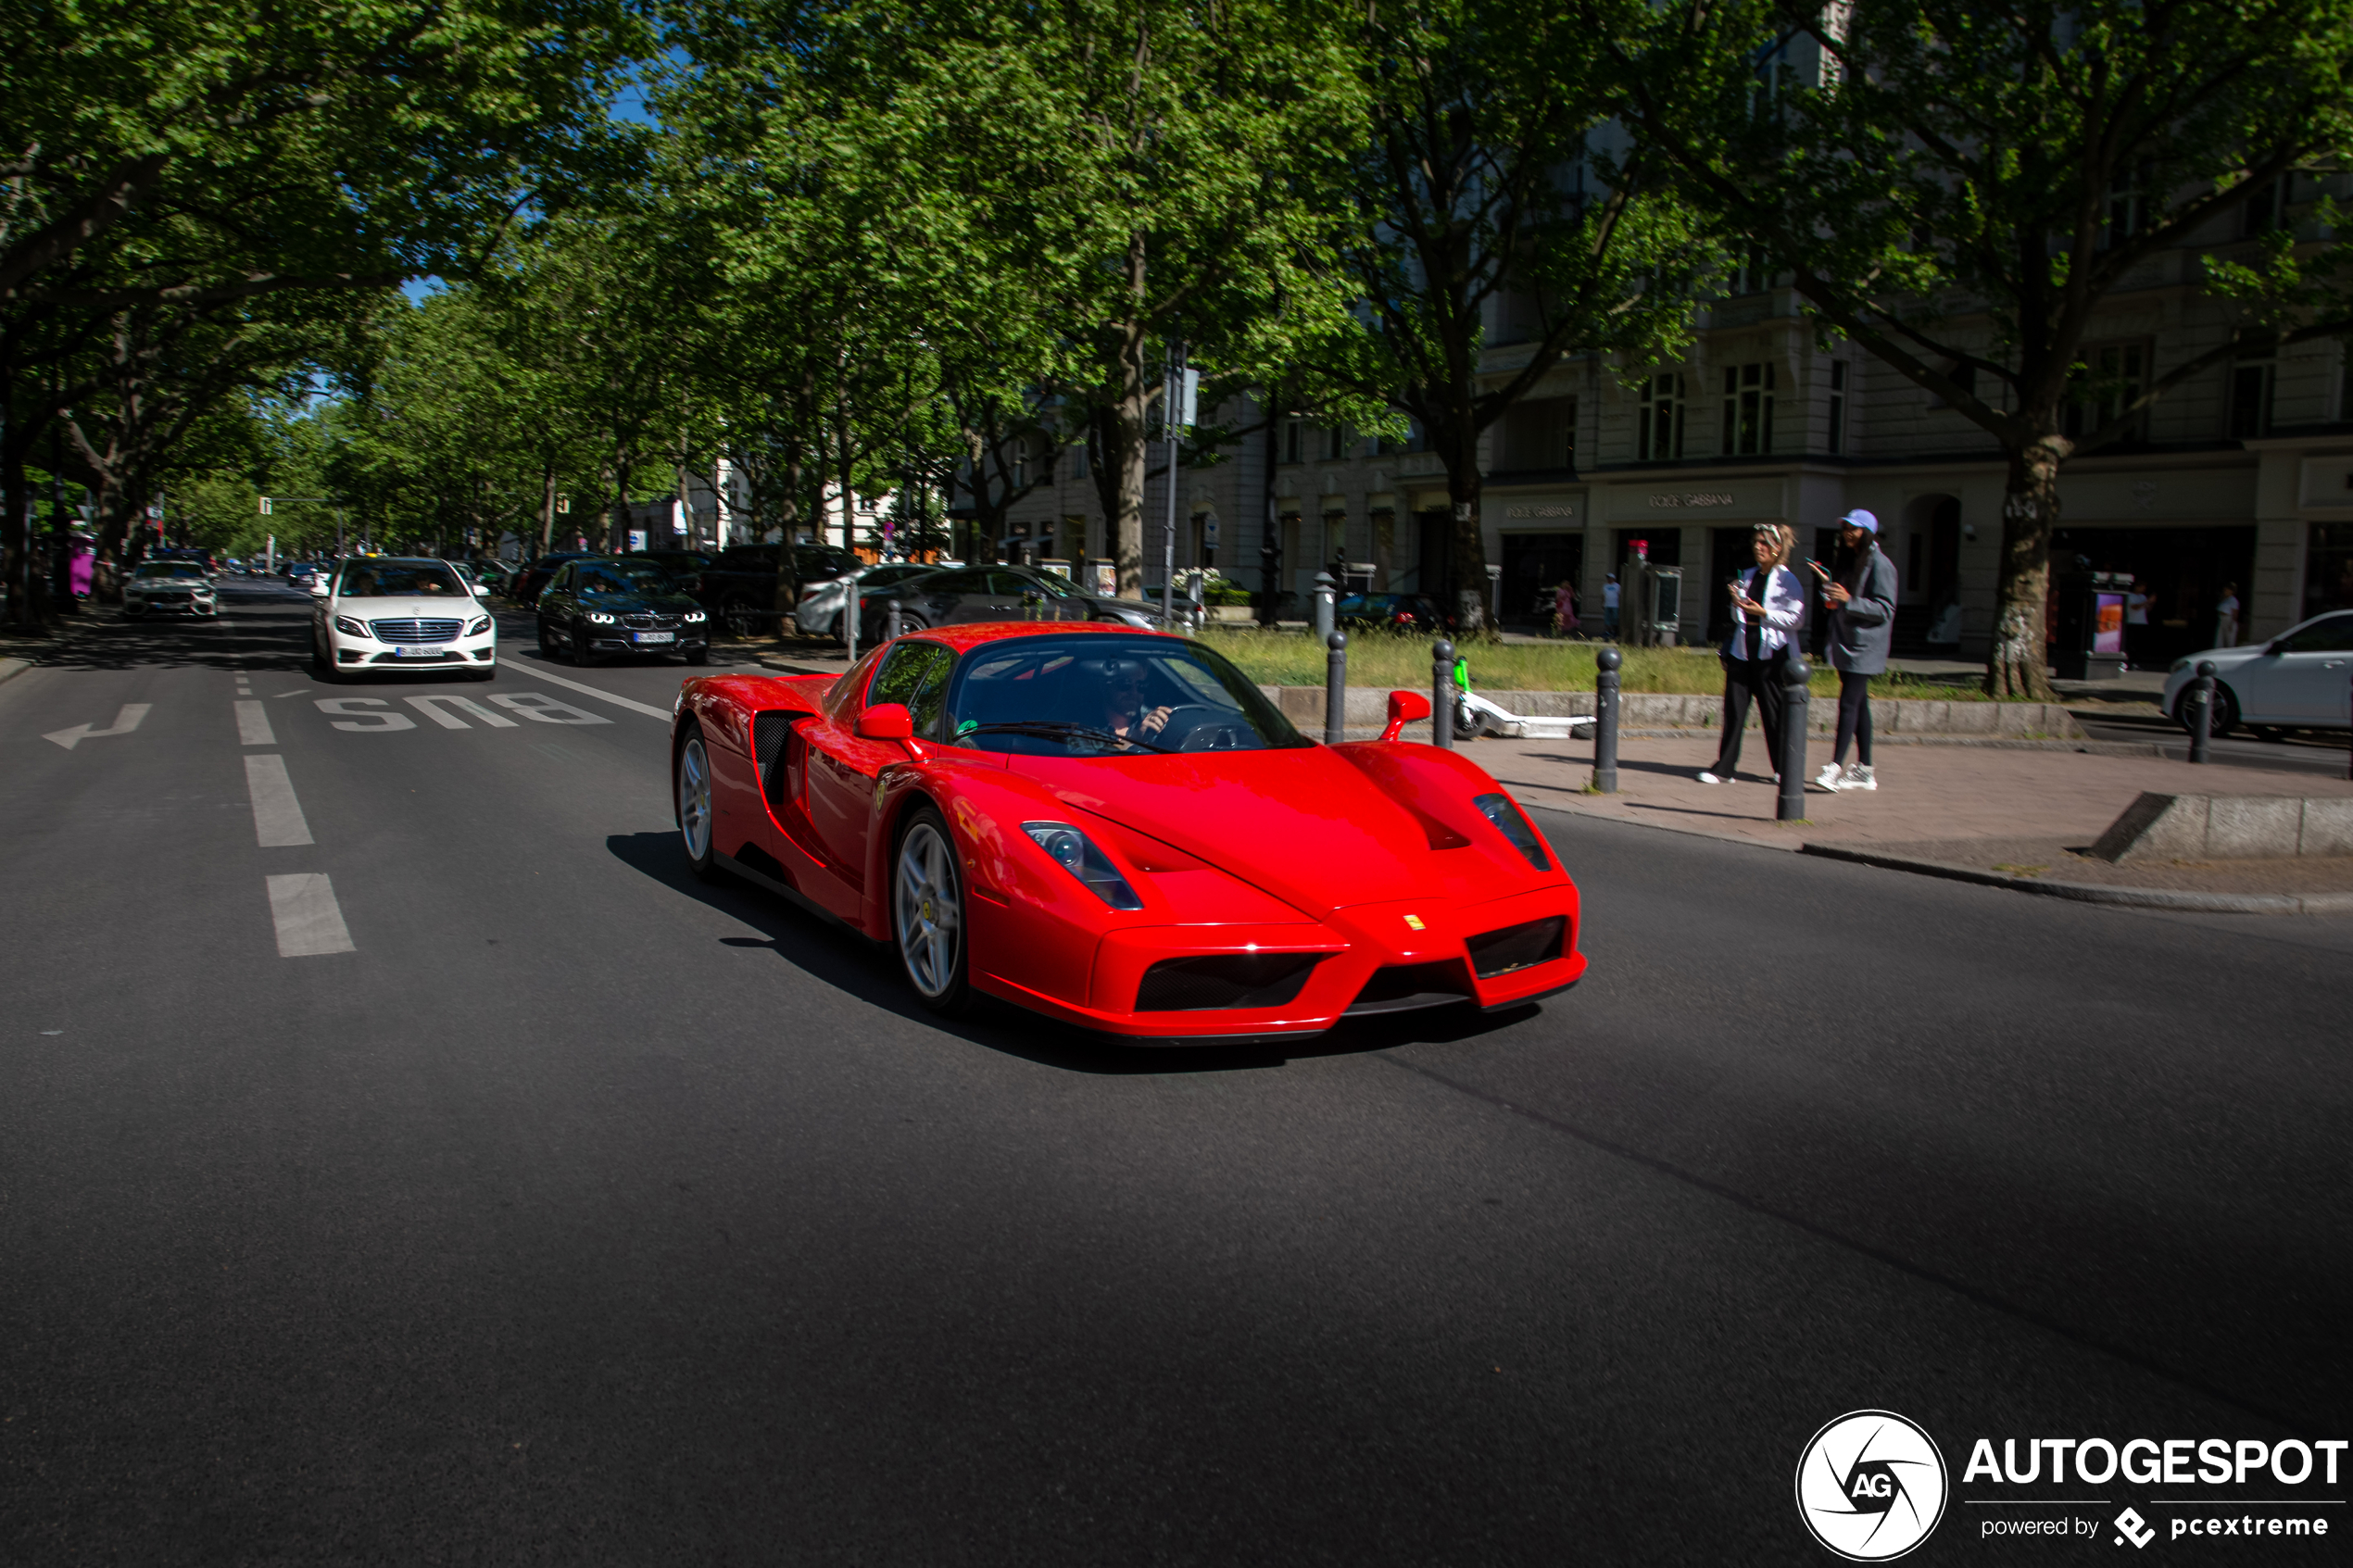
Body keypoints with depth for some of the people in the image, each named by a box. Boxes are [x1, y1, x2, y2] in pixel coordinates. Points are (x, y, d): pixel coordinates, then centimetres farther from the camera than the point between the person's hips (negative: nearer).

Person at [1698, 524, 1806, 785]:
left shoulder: (1788, 581, -3)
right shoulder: (1749, 577, 14)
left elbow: (1797, 619, -10)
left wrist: (1764, 613, -16)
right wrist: (1736, 603, 0)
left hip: (1772, 654, -5)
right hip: (1743, 652, 5)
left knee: (1775, 713, 2)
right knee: (1734, 710, 1)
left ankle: (1783, 769, 16)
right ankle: (1724, 767, 2)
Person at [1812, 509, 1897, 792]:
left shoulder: (1880, 565, -10)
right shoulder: (1850, 562, 17)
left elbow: (1885, 609, -16)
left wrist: (1849, 600, -26)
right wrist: (1828, 586, 1)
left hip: (1865, 647, -9)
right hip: (1846, 644, 9)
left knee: (1849, 704, -13)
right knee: (1859, 705, 11)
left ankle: (1834, 768, -16)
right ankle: (1864, 770, 15)